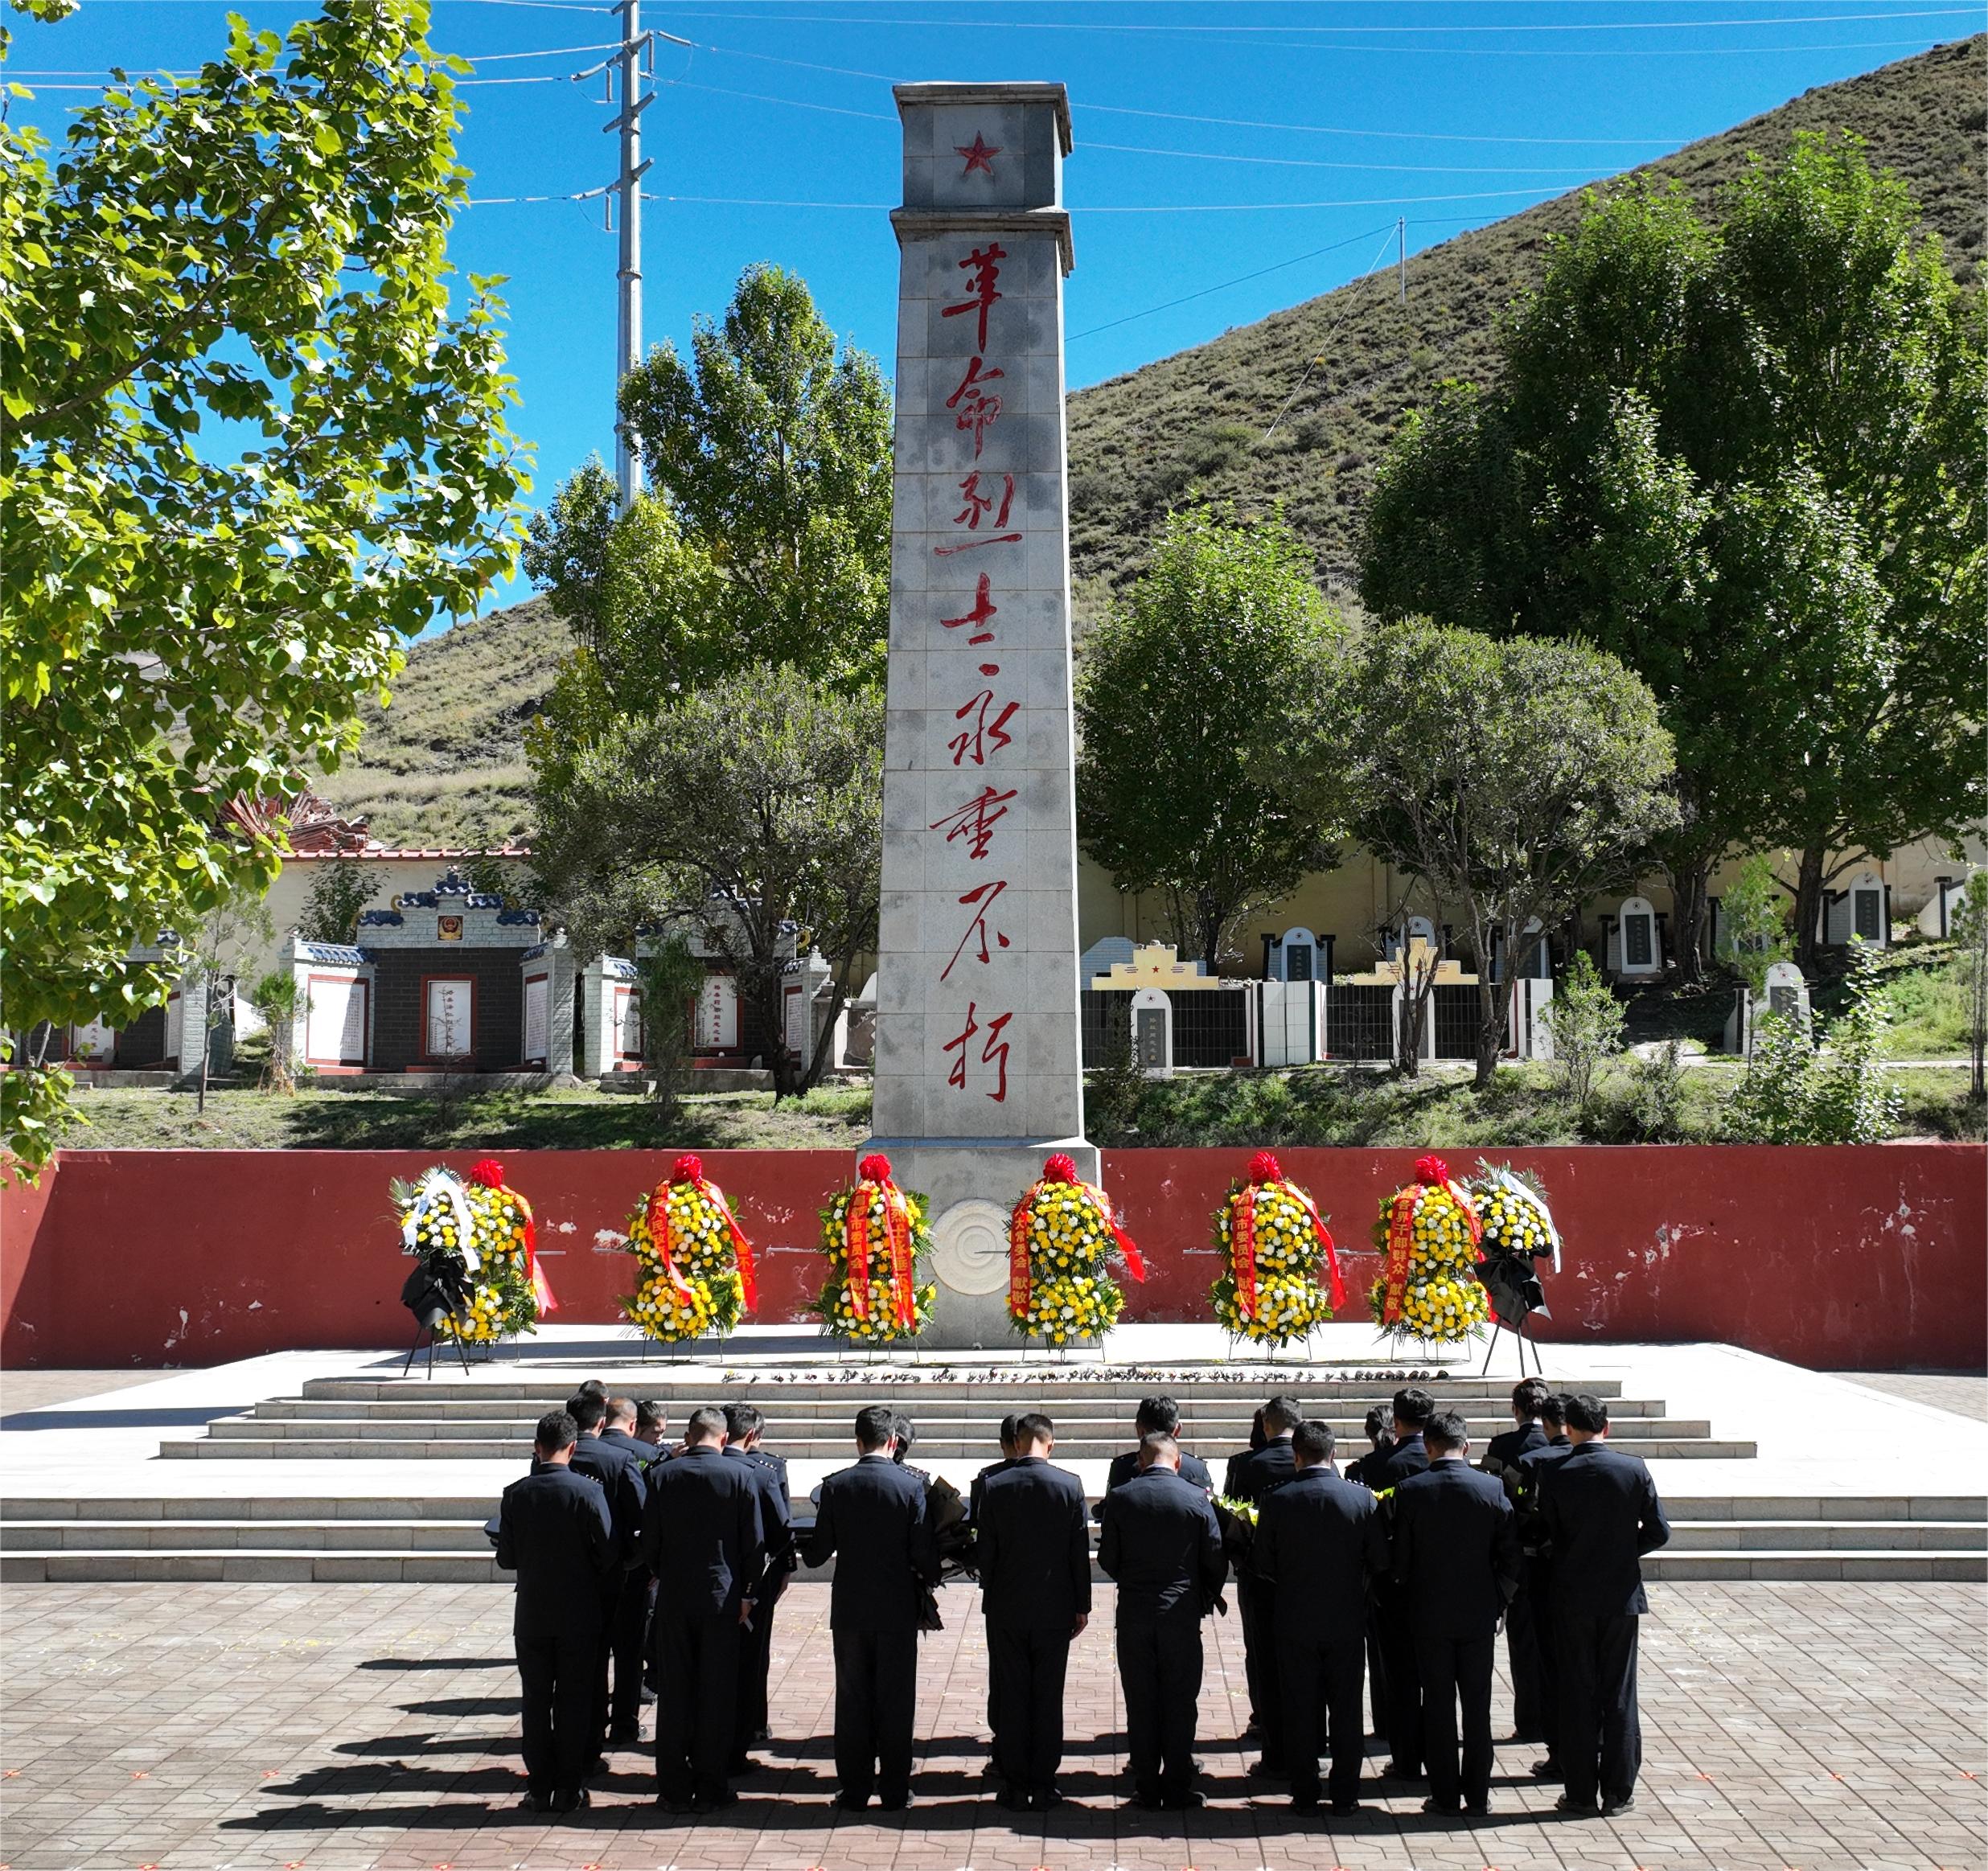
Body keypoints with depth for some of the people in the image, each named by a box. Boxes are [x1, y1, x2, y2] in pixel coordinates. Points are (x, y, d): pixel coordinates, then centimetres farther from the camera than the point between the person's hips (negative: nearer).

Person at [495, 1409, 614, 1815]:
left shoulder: (515, 1494, -6)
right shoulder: (588, 1491, -13)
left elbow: (506, 1558, -1)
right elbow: (608, 1554, -11)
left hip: (531, 1614, 2)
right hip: (579, 1614, -1)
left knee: (536, 1701, 9)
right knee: (574, 1701, 7)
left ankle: (539, 1788, 12)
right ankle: (568, 1788, 10)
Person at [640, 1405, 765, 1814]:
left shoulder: (664, 1475, -2)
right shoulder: (741, 1476, -6)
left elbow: (649, 1540, 2)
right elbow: (755, 1543, -4)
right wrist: (747, 1594, 6)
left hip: (673, 1599, 1)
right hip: (723, 1597, -1)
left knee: (673, 1693, 8)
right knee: (717, 1694, 6)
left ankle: (674, 1789, 12)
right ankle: (710, 1789, 9)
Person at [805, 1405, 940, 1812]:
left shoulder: (836, 1485, -6)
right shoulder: (911, 1485, -10)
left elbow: (817, 1553, -3)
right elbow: (923, 1553, -10)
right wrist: (929, 1580, 11)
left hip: (849, 1608, 1)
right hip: (897, 1610, -1)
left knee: (852, 1701, 10)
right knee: (895, 1701, 8)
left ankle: (855, 1790, 14)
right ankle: (894, 1791, 12)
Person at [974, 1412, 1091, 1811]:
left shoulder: (995, 1486, -7)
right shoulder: (1070, 1485, -8)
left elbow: (983, 1551, -3)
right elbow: (1080, 1551, -4)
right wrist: (1082, 1606, 5)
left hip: (1005, 1609, 0)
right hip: (1054, 1609, 0)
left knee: (1010, 1697, 8)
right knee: (1048, 1698, 8)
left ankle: (1015, 1786, 12)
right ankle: (1043, 1785, 12)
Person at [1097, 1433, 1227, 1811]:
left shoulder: (1122, 1498, -4)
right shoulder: (1196, 1498, -6)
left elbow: (1107, 1558, 1)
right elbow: (1216, 1559, -3)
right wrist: (1208, 1597, 15)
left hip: (1133, 1612, 1)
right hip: (1182, 1612, -1)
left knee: (1140, 1702, 8)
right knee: (1179, 1702, 7)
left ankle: (1146, 1787, 12)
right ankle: (1177, 1787, 11)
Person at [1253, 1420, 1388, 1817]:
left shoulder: (1277, 1502, -9)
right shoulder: (1363, 1499, -8)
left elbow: (1264, 1568, -2)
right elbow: (1380, 1563, -3)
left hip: (1293, 1623, -1)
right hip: (1347, 1621, 1)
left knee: (1298, 1711, 9)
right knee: (1346, 1710, 10)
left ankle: (1305, 1794, 14)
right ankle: (1345, 1794, 15)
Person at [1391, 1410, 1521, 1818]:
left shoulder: (1410, 1491, -10)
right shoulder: (1492, 1490, -6)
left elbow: (1399, 1559, -5)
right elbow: (1511, 1559, -4)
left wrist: (1411, 1603, 9)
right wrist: (1497, 1603, 8)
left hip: (1430, 1615, -1)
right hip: (1479, 1615, 1)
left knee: (1438, 1705, 7)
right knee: (1477, 1704, 10)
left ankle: (1445, 1794, 11)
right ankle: (1478, 1794, 15)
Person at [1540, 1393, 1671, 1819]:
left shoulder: (1556, 1475, -8)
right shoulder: (1634, 1469, -7)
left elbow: (1548, 1534, -2)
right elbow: (1659, 1532, -4)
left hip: (1573, 1597, 0)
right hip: (1623, 1595, 1)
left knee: (1577, 1694, 7)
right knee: (1619, 1694, 8)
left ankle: (1580, 1791, 11)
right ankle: (1618, 1791, 11)